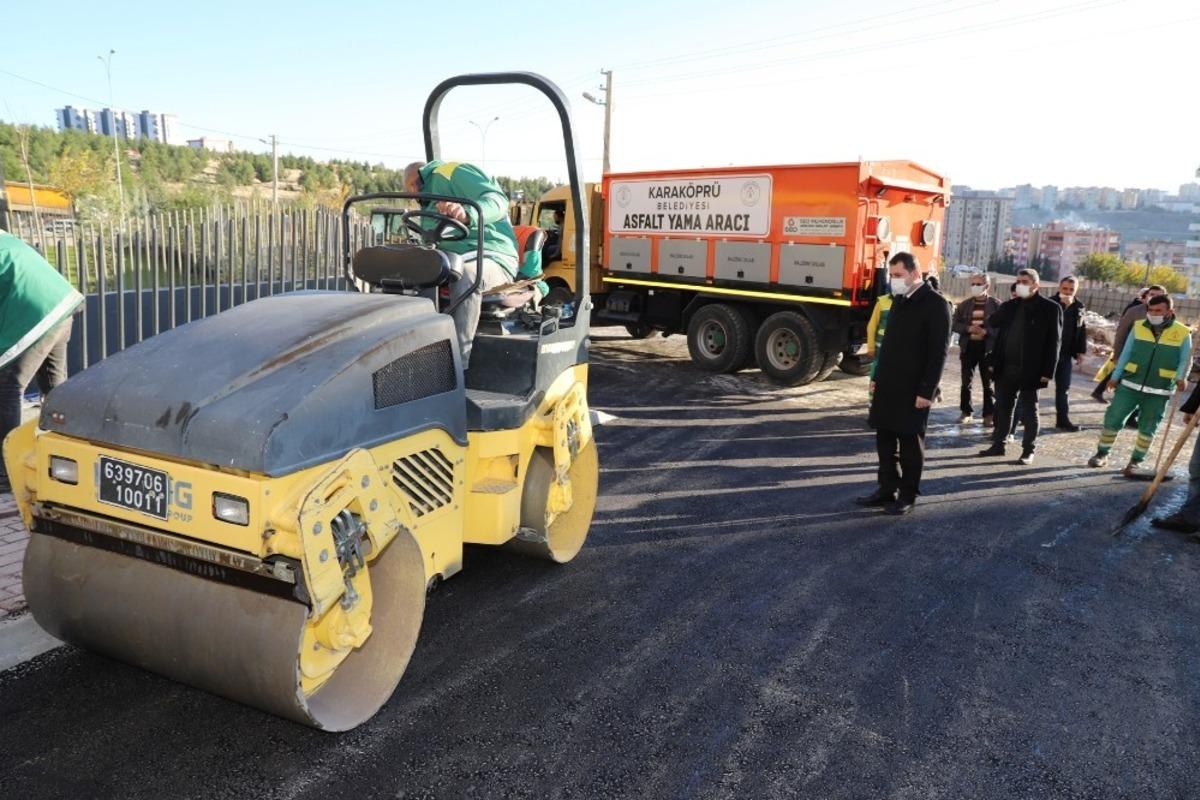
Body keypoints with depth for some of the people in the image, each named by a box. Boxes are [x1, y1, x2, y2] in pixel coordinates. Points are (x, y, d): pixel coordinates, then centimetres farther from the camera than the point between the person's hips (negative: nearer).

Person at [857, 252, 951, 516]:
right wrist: (877, 377, 16)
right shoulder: (899, 301, 13)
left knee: (910, 442, 3)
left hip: (912, 388, -7)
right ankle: (887, 489, 22)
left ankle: (908, 496, 13)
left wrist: (926, 390, -17)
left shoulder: (935, 303, -11)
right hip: (887, 385, 7)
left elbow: (938, 351, -14)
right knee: (885, 439, 11)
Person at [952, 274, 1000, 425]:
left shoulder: (996, 305, -2)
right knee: (966, 382, 7)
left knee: (988, 384, 4)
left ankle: (988, 415, 10)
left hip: (988, 349, -3)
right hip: (968, 347, 3)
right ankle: (966, 412, 18)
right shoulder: (964, 305, 7)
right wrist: (969, 329, -13)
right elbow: (954, 324, 3)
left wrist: (986, 331, -20)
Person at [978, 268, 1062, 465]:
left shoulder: (1050, 308, -5)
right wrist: (994, 362, 3)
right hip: (1006, 368, 5)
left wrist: (1047, 372, -13)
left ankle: (1028, 450, 12)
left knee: (1028, 412, 4)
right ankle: (998, 444, 21)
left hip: (1029, 370, -5)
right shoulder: (1010, 306, 10)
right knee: (1003, 408, 12)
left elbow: (1053, 342, -9)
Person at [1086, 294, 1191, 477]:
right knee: (1113, 419, 0)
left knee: (1147, 428, 6)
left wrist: (1181, 377, -19)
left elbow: (1185, 360, 0)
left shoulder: (1183, 333, -3)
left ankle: (1136, 462, 19)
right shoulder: (1138, 327, 1)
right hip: (1129, 385, 1)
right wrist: (1115, 377, 5)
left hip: (1158, 392, -1)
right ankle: (1102, 454, 16)